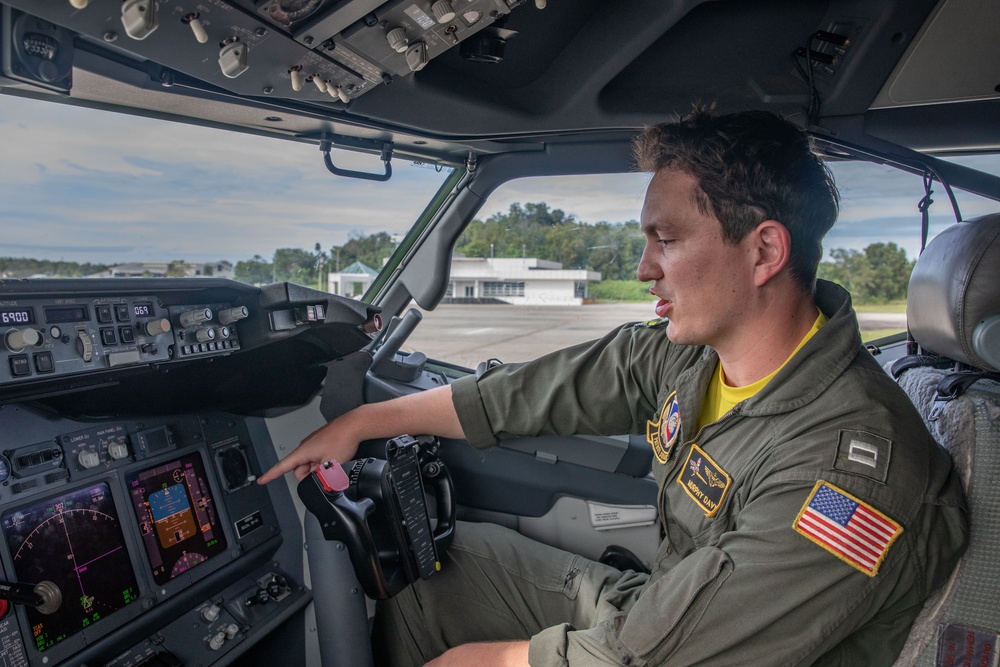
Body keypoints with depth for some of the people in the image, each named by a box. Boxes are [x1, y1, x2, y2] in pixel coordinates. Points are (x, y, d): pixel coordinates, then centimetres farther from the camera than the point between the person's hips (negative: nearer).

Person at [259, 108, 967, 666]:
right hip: (653, 605, 6)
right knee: (461, 555, 7)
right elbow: (528, 392, -4)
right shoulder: (682, 352, -11)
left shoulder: (850, 469, -33)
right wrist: (358, 423, 2)